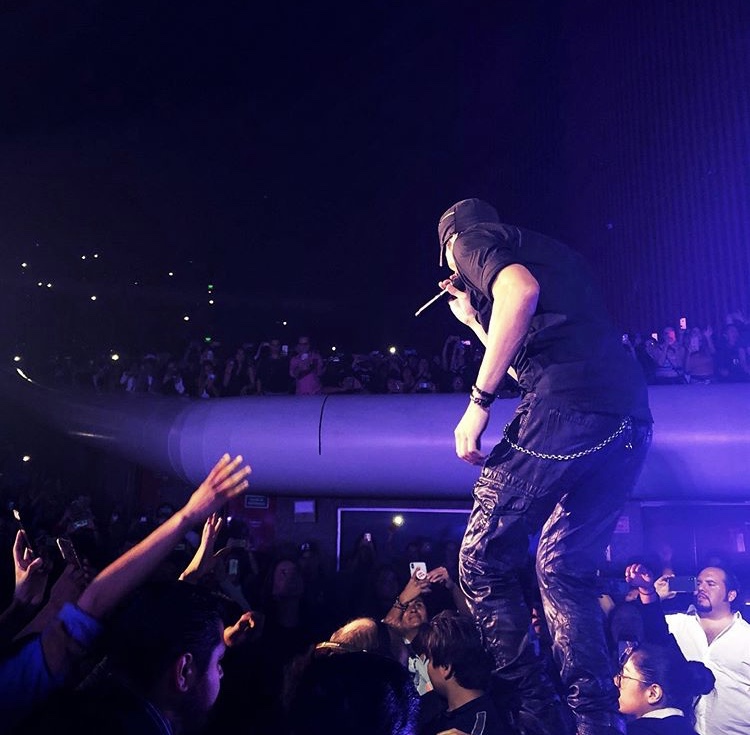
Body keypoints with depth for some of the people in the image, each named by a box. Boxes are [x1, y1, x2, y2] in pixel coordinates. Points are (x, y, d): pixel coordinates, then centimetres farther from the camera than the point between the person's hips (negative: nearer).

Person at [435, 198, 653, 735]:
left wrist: (479, 400, -13)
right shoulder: (549, 253, 35)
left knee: (484, 561, 5)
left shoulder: (474, 240, 12)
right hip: (629, 416, 9)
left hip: (567, 407, -9)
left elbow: (521, 291, -14)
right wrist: (474, 319, 42)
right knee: (564, 570, 18)